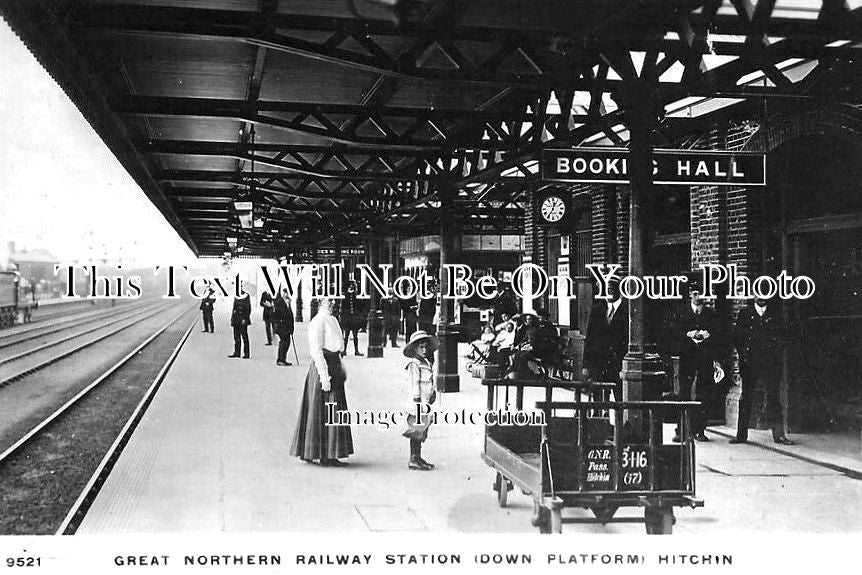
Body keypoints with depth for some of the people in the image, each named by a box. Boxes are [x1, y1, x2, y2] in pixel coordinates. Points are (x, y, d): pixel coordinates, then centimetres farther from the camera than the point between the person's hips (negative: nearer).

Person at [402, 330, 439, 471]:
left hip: (426, 402, 9)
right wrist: (418, 400, -17)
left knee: (421, 432, 14)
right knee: (417, 431, -5)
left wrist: (434, 392, 8)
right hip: (418, 403, -9)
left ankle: (418, 458, 22)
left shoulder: (427, 363, 16)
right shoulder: (414, 364, -12)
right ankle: (413, 460, 1)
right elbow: (414, 384, -15)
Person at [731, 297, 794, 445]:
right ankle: (741, 434, 9)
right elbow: (737, 337, 6)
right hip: (749, 363, 0)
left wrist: (775, 353, -1)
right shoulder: (744, 314, 5)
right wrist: (743, 354, -2)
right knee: (745, 398, 3)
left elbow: (781, 338, 12)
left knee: (774, 398, -1)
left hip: (770, 363, 0)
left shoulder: (774, 316, 7)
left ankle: (778, 434, 3)